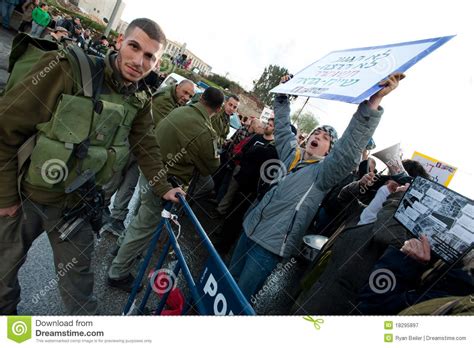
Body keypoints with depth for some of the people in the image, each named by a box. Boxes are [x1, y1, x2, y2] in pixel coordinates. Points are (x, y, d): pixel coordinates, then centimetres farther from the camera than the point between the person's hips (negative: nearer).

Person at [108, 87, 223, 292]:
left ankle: (123, 245, 55)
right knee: (145, 228, 10)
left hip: (149, 171, 8)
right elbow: (211, 168, -8)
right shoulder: (205, 133, -23)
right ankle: (118, 274, 28)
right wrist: (214, 151, 12)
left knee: (143, 216, 31)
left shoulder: (179, 110, -2)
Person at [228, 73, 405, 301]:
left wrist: (373, 102, -36)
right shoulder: (290, 152, 6)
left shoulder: (324, 171, -11)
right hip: (250, 228, 7)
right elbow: (282, 126, 17)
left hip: (271, 245, -6)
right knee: (228, 279, 24)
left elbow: (349, 149, -27)